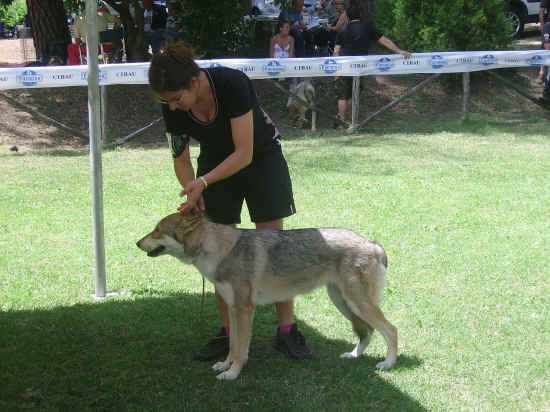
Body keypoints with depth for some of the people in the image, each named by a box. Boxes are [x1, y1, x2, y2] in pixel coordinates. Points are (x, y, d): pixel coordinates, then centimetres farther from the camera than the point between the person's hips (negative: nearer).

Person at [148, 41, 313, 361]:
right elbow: (181, 158, -6)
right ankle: (230, 333, 8)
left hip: (261, 158, -4)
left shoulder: (232, 84, -34)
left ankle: (287, 330, 4)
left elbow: (244, 153, -31)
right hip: (216, 162, 4)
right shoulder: (173, 108, -18)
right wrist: (193, 192, -24)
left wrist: (203, 182, -38)